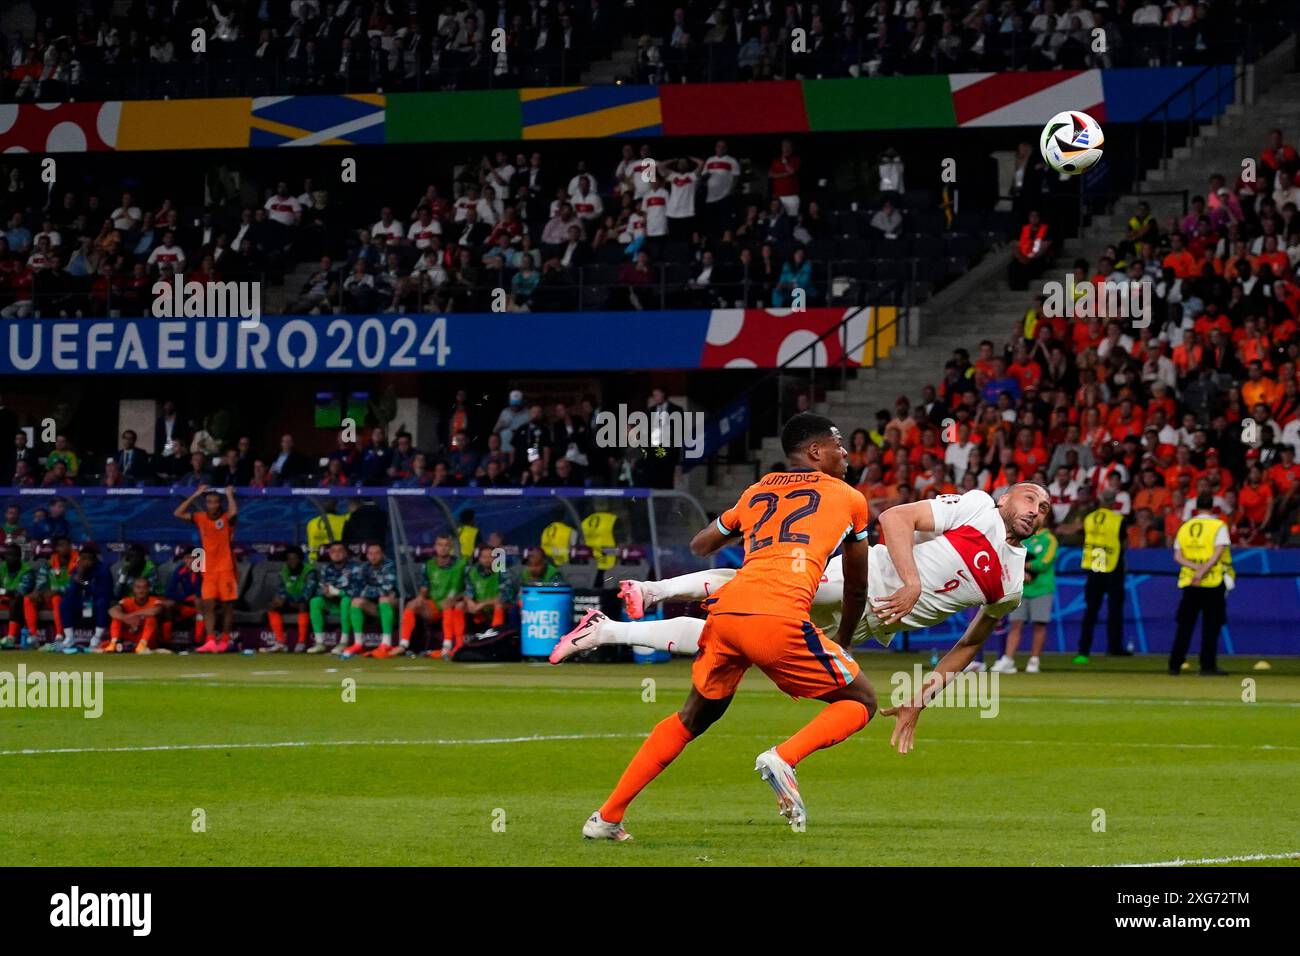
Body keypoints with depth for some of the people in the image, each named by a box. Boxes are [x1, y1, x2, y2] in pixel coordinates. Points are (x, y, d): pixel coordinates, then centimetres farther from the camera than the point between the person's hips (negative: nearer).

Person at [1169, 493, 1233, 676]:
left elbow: (1177, 556, 3)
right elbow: (1218, 552, -15)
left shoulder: (1185, 527, 11)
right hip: (1213, 583, -4)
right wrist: (1203, 570, -19)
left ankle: (1175, 665, 4)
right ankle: (1207, 666, -3)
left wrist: (1196, 568, -7)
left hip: (1189, 584, 4)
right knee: (1211, 626, 0)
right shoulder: (1218, 526, -3)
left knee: (1184, 625, 8)